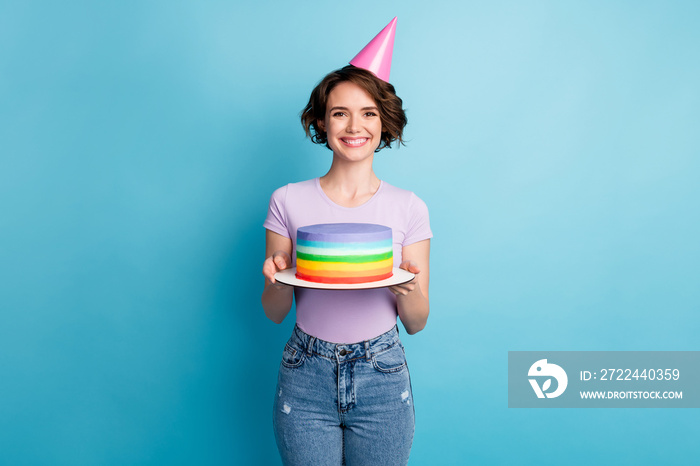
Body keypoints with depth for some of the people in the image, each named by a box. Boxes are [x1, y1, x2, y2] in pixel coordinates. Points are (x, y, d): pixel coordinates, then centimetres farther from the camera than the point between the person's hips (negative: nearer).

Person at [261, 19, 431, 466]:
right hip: (306, 378, 0)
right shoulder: (288, 201, -5)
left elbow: (416, 323, 0)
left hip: (382, 379, 1)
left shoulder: (409, 207, -4)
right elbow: (275, 313, 1)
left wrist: (406, 290, -21)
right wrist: (278, 281, -20)